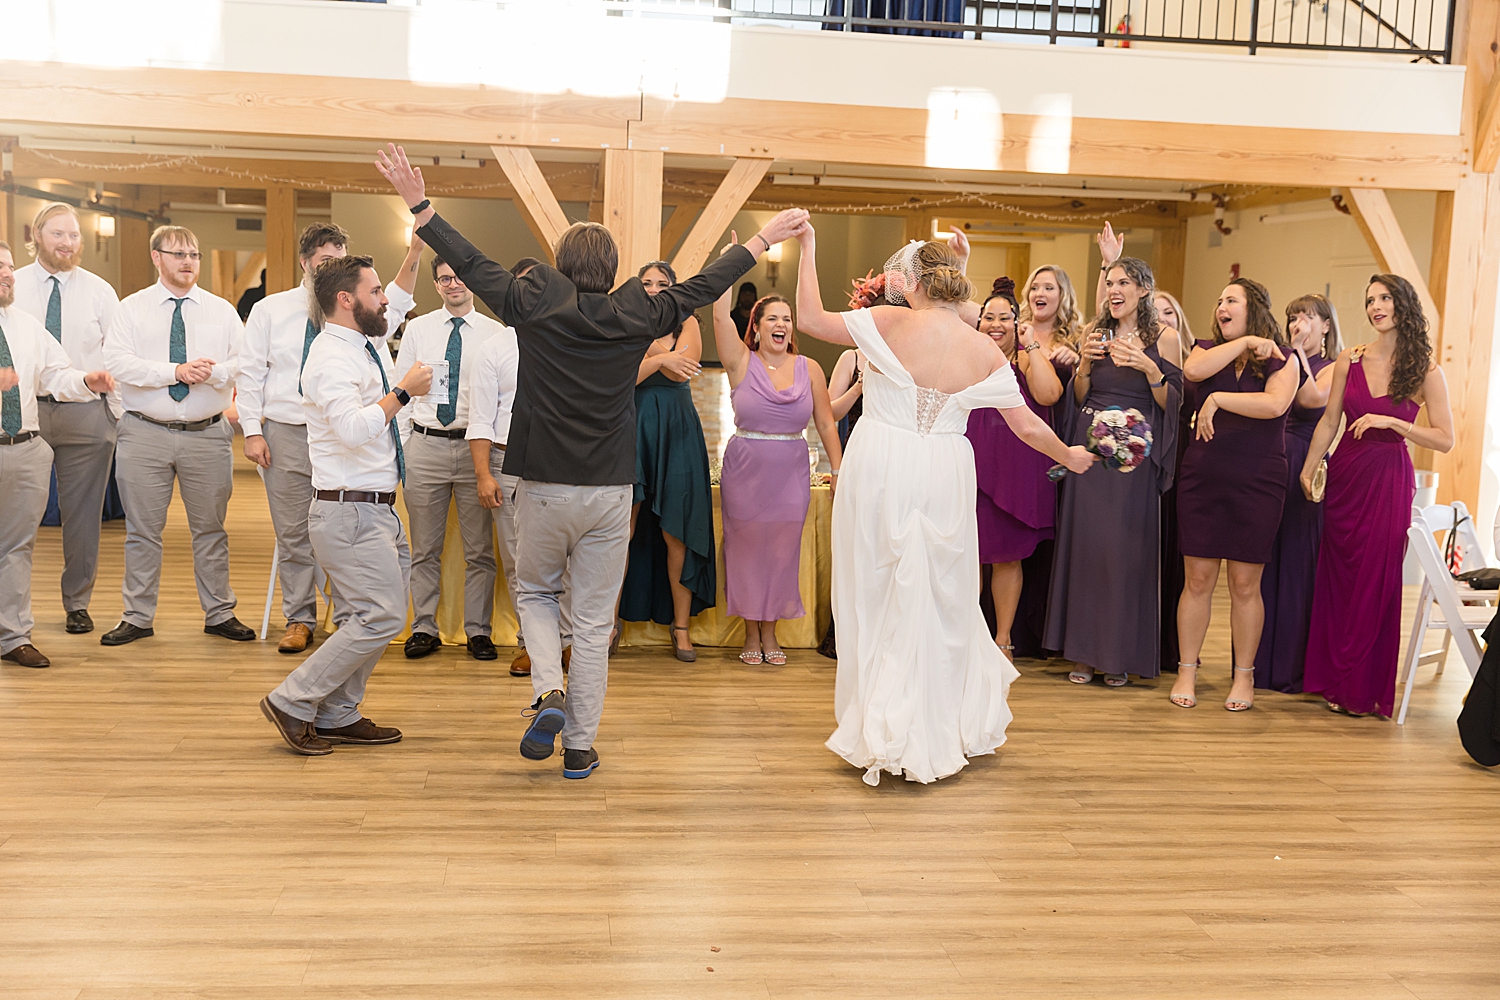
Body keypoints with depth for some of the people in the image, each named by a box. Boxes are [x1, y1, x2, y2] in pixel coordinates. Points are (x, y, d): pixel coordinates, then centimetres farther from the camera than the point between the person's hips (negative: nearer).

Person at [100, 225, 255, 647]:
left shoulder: (222, 311, 9)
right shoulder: (132, 308, 4)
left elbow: (245, 363, 0)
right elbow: (117, 361, -9)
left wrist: (211, 372, -19)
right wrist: (175, 371, -17)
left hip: (207, 434, 1)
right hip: (145, 434, -1)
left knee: (210, 528, 8)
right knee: (142, 530, 5)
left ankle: (219, 614, 19)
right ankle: (137, 618, 16)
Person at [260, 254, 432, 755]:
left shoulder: (361, 347, 14)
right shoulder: (331, 357, -16)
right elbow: (354, 428, -32)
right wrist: (403, 391, -23)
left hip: (376, 510, 10)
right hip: (352, 512, -10)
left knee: (367, 617, 12)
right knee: (381, 616, -11)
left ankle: (338, 716, 21)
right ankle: (292, 701, 0)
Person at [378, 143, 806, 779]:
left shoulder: (534, 307, -5)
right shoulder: (634, 318, -2)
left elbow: (470, 264, 3)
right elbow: (702, 287, 8)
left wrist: (419, 204, 14)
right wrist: (764, 241, 19)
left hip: (543, 489, 0)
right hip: (609, 493, 1)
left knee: (534, 592, 23)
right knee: (594, 620, 9)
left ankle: (549, 692, 1)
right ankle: (580, 748, 16)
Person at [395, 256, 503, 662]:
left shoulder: (495, 332, 2)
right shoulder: (417, 329, 7)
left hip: (476, 445, -1)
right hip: (426, 444, 1)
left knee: (479, 548, 5)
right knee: (425, 548, 8)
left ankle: (478, 630, 16)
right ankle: (424, 628, 19)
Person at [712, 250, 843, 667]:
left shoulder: (809, 368, 4)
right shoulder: (742, 362, -1)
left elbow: (826, 422, 6)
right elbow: (721, 315, -13)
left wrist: (838, 468, 2)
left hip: (791, 473, 1)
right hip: (745, 471, -1)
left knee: (781, 551, 6)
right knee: (747, 550, 5)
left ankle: (770, 632, 21)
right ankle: (751, 634, 20)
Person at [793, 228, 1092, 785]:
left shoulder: (889, 325, -7)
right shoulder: (985, 351, 1)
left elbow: (809, 318, -4)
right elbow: (1028, 427, 6)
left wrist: (808, 248, 6)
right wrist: (1068, 456, 25)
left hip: (879, 471, -1)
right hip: (943, 475, 2)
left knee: (876, 598, 11)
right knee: (939, 602, 14)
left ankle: (880, 733, 19)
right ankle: (939, 730, 24)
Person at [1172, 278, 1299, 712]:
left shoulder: (1282, 359, 3)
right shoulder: (1208, 349, 12)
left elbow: (1274, 404, -16)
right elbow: (1193, 371, -12)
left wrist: (1217, 399, -14)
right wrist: (1244, 342, -9)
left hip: (1258, 481, -2)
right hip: (1203, 477, 2)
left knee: (1245, 584, 2)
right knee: (1197, 579, 3)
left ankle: (1244, 675, 14)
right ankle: (1187, 671, 12)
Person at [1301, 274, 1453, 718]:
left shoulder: (1425, 372, -5)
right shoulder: (1350, 360, 4)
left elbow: (1445, 440, -7)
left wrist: (1391, 422, -18)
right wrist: (1307, 469, 6)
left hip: (1389, 482, -3)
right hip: (1345, 476, 3)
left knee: (1375, 583, 0)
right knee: (1336, 578, 7)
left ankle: (1363, 689, 13)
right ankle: (1332, 678, 19)